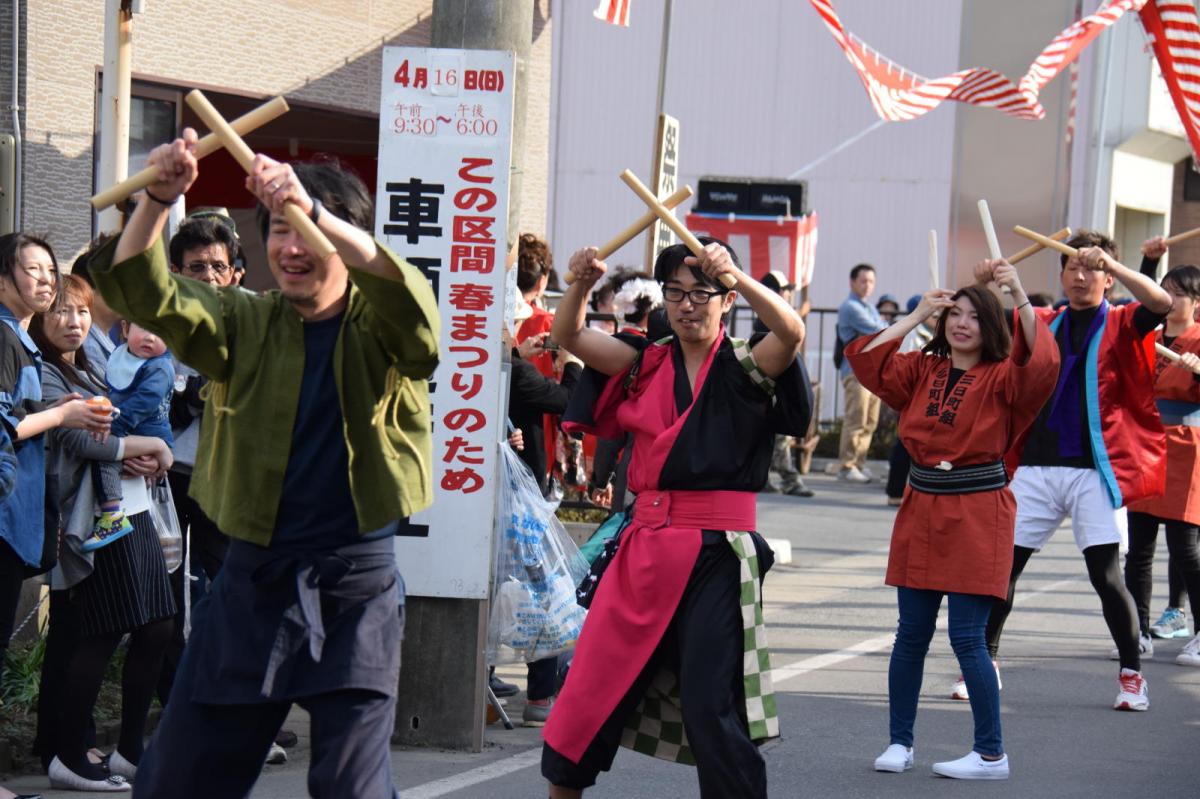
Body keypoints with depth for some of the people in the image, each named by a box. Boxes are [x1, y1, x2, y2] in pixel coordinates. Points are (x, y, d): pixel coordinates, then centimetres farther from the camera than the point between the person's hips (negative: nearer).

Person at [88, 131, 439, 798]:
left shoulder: (380, 330, -2)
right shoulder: (245, 324, 7)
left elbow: (408, 301, -26)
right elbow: (143, 293, -7)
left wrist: (315, 212, -41)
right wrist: (158, 200, -26)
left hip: (356, 587, -3)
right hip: (254, 578, 3)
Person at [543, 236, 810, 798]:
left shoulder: (745, 369, -1)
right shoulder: (646, 364, 12)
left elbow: (791, 332, -21)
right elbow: (569, 336, 3)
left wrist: (735, 275, -34)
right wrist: (581, 285, -17)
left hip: (716, 555, -5)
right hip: (645, 547, 5)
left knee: (710, 704, -8)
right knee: (593, 684, 9)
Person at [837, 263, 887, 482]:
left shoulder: (870, 308, 23)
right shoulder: (850, 308, -7)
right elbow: (876, 331, -13)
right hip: (857, 370, -9)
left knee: (870, 422, 9)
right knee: (855, 421, -10)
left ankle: (859, 463, 15)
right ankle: (847, 466, -6)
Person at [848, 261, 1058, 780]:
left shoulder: (1001, 378, -3)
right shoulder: (922, 371, 9)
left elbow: (1042, 363, -22)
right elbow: (867, 358, 5)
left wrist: (1020, 297, -27)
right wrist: (916, 315, 3)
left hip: (978, 513, -5)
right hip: (922, 510, 5)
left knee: (967, 637, -7)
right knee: (911, 634, 9)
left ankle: (990, 755, 3)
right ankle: (899, 743, 20)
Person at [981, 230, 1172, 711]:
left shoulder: (1120, 326, 3)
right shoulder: (1042, 324, 14)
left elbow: (1161, 304, -15)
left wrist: (1110, 262, -22)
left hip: (1095, 469, -3)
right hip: (1037, 468, 4)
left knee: (1105, 574, -8)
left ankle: (1132, 674, 6)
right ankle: (985, 663, 16)